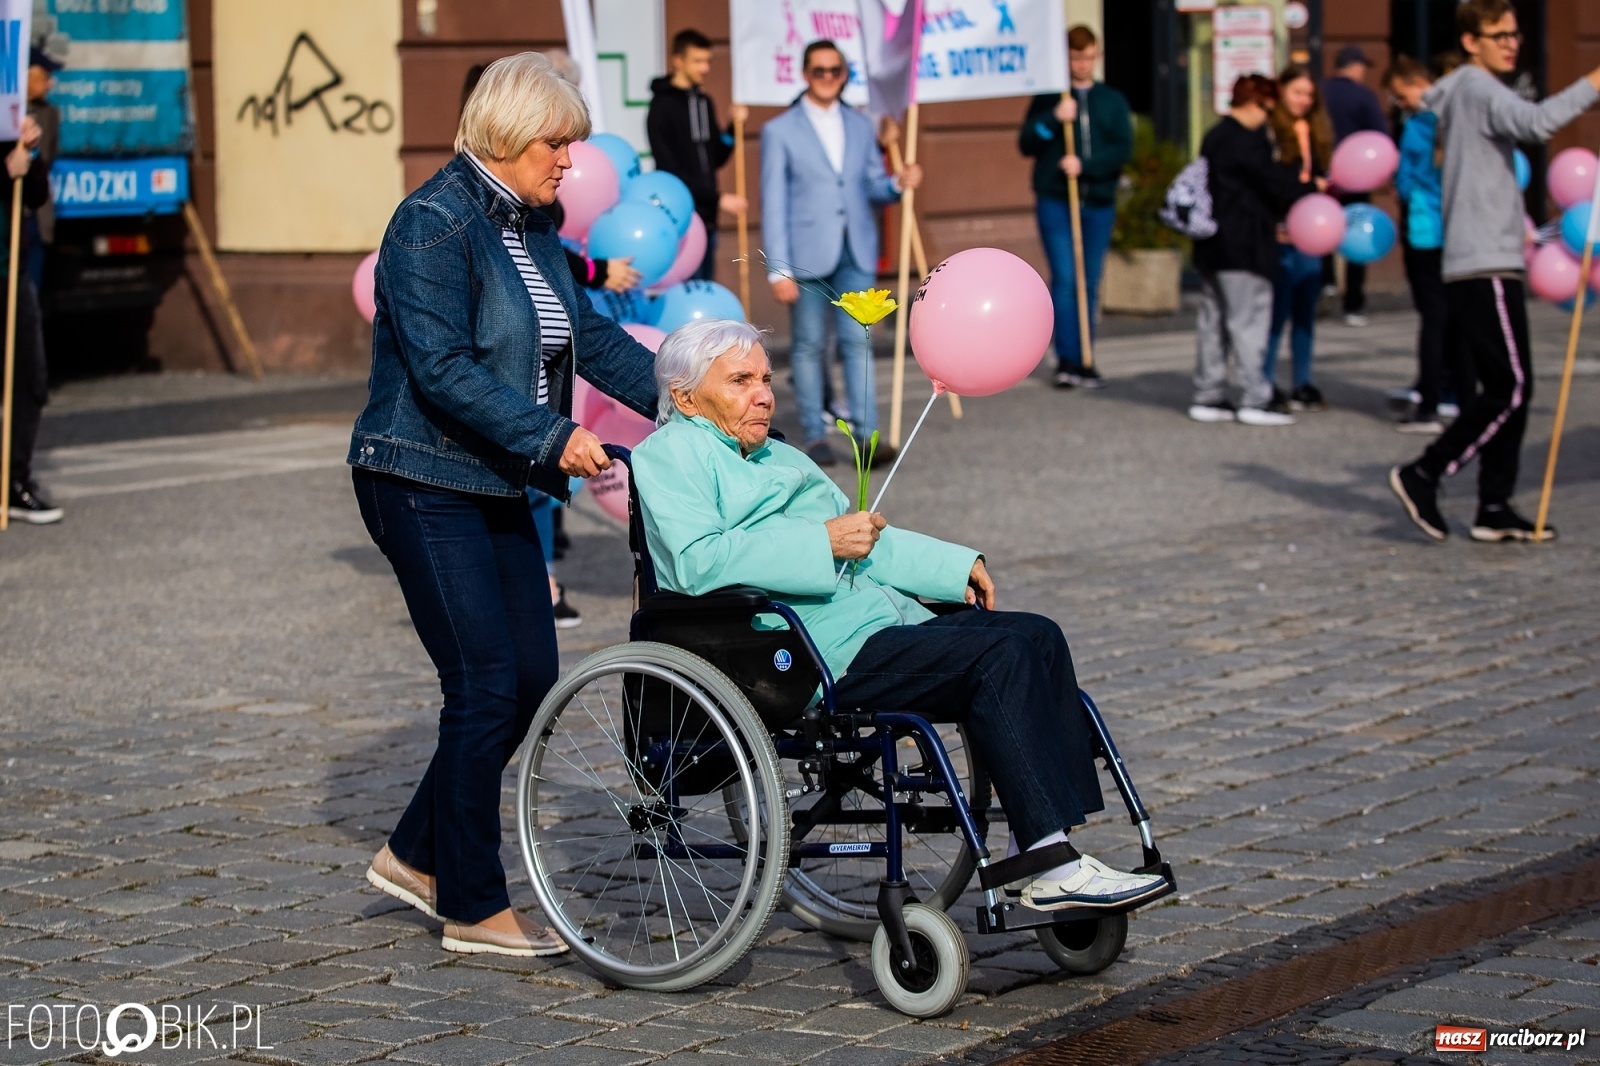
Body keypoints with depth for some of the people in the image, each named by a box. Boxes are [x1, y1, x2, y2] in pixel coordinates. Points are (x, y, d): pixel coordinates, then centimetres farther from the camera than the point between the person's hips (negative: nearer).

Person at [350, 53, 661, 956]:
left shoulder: (532, 227, 11)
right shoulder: (435, 222, -17)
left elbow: (586, 332, 15)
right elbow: (442, 367, -24)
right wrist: (551, 438, -28)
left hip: (495, 487, 9)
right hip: (425, 484, -9)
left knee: (533, 678, 8)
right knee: (487, 685, -8)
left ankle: (418, 856, 23)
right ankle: (475, 908, 3)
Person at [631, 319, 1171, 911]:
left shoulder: (779, 457, 29)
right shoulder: (670, 454, 0)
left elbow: (866, 541, 33)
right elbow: (698, 562, -18)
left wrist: (957, 567, 17)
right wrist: (824, 543, -17)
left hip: (886, 619, 10)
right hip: (817, 654, -10)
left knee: (1037, 636, -8)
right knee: (999, 655, -22)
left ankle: (1051, 849, -14)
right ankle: (1053, 867, -24)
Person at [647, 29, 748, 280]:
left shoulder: (704, 103, 14)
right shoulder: (663, 106, -8)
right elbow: (670, 170, -14)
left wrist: (734, 127, 1)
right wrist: (718, 199, -16)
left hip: (706, 218, 7)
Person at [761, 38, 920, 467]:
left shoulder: (861, 126, 12)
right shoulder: (779, 131, 0)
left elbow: (872, 186, 14)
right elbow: (774, 204, -4)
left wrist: (898, 183, -9)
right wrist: (779, 269, -9)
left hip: (855, 253, 3)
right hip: (807, 255, -3)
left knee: (857, 341, -2)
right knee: (809, 346, 4)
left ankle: (867, 434, -4)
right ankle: (815, 436, 11)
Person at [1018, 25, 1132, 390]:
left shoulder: (1113, 101, 11)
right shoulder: (1048, 97, 7)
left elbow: (1123, 150, 1)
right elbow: (1026, 143, 0)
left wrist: (1085, 165, -13)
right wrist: (1053, 119, -15)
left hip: (1098, 202, 2)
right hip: (1055, 201, -2)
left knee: (1090, 284, 4)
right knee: (1064, 279, -11)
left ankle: (1083, 361, 10)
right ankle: (1067, 360, -11)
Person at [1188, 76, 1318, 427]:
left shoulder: (1216, 137, 17)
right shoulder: (1244, 141, -15)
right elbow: (1271, 180, -15)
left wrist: (1273, 222, 21)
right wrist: (1312, 186, -1)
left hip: (1213, 247, 10)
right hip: (1242, 249, -10)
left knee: (1213, 319, 11)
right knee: (1249, 319, -7)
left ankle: (1208, 395, 14)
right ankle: (1254, 399, -7)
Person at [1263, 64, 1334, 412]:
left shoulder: (1317, 131, 15)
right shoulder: (1268, 131, -8)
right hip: (1279, 234, -7)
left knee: (1306, 312, 9)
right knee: (1278, 311, -5)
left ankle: (1302, 384, 15)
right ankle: (1266, 385, 1)